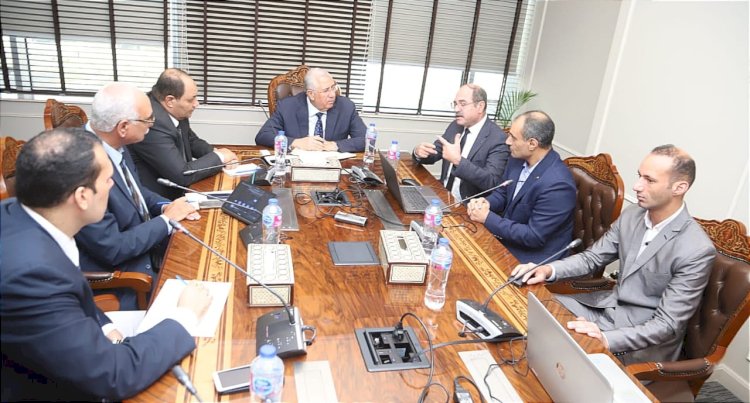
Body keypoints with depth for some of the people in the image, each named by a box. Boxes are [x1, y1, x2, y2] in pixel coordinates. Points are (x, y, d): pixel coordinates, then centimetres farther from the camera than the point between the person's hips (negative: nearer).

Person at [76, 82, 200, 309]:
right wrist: (166, 219, -16)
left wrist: (165, 206, -6)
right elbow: (112, 250, -26)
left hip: (145, 244, 8)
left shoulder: (112, 144, -6)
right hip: (118, 274, -8)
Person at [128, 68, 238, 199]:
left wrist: (214, 152, -5)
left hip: (176, 187, 7)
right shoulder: (153, 124, -28)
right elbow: (182, 175, -27)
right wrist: (218, 157, -15)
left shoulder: (176, 112, -4)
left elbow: (191, 140, 14)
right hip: (157, 199, -7)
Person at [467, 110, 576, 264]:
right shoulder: (518, 158, -4)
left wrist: (488, 218, -21)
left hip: (533, 256, -7)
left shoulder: (557, 184, -29)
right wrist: (487, 203, -11)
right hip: (508, 237, 7)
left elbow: (534, 237, -25)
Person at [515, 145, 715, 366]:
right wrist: (549, 269, -15)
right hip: (610, 306, 6)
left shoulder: (697, 251, -23)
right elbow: (592, 257, 4)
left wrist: (606, 339, -36)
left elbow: (667, 324, -22)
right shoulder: (632, 215, -3)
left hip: (643, 343, -6)